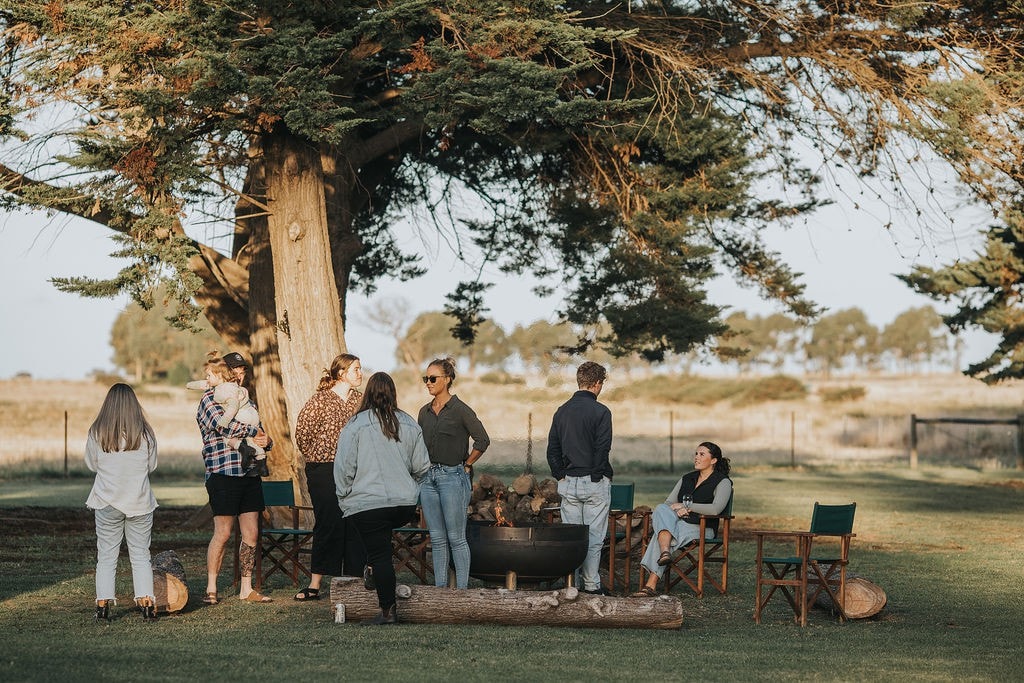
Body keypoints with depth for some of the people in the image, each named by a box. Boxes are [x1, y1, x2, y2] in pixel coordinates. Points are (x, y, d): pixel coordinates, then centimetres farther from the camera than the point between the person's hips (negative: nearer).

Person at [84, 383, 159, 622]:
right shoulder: (145, 434, -6)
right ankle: (147, 604, 4)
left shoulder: (96, 433, -7)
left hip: (107, 503, 0)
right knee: (141, 556, 8)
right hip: (139, 503, 0)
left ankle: (103, 605, 4)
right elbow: (151, 465, 5)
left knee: (106, 557, 8)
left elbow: (91, 465, 5)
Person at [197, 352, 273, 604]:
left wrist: (266, 441, -1)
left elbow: (259, 435, 22)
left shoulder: (246, 398, 21)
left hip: (250, 473, 7)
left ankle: (246, 589, 13)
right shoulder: (209, 399, -2)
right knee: (223, 533, -5)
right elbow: (222, 424, -21)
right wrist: (254, 431, -12)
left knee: (251, 533, 6)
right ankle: (211, 589, 3)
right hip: (223, 474, -7)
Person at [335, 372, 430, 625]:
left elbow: (344, 467, -6)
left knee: (380, 556, -1)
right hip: (406, 503, 4)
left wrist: (344, 498, 8)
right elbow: (422, 466, 11)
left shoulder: (355, 426, -6)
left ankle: (388, 611, 0)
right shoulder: (409, 424, 6)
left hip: (368, 504, -4)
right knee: (382, 551, 25)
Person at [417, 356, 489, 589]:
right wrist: (422, 473, 12)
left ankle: (462, 589, 2)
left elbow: (482, 440, -9)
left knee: (456, 538, -3)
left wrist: (466, 465, -3)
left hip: (453, 476, -6)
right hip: (428, 478, 6)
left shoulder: (460, 410, -8)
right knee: (437, 539, 9)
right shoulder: (425, 412, 11)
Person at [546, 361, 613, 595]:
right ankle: (591, 584, 3)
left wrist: (561, 476, 10)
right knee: (594, 536, 2)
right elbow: (602, 449, -15)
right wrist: (597, 475, -5)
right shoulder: (600, 412, -11)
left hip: (568, 483, 5)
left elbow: (552, 450, 8)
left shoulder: (562, 411, 8)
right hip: (595, 483, -5)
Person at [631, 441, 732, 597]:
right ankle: (665, 552, -51)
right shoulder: (686, 478, 24)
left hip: (702, 527, -5)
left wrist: (686, 506, -10)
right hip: (678, 524, 6)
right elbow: (668, 502, 16)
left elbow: (715, 509, -14)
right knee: (661, 509, -30)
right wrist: (678, 511, -9)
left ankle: (651, 584, -42)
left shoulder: (723, 482, 4)